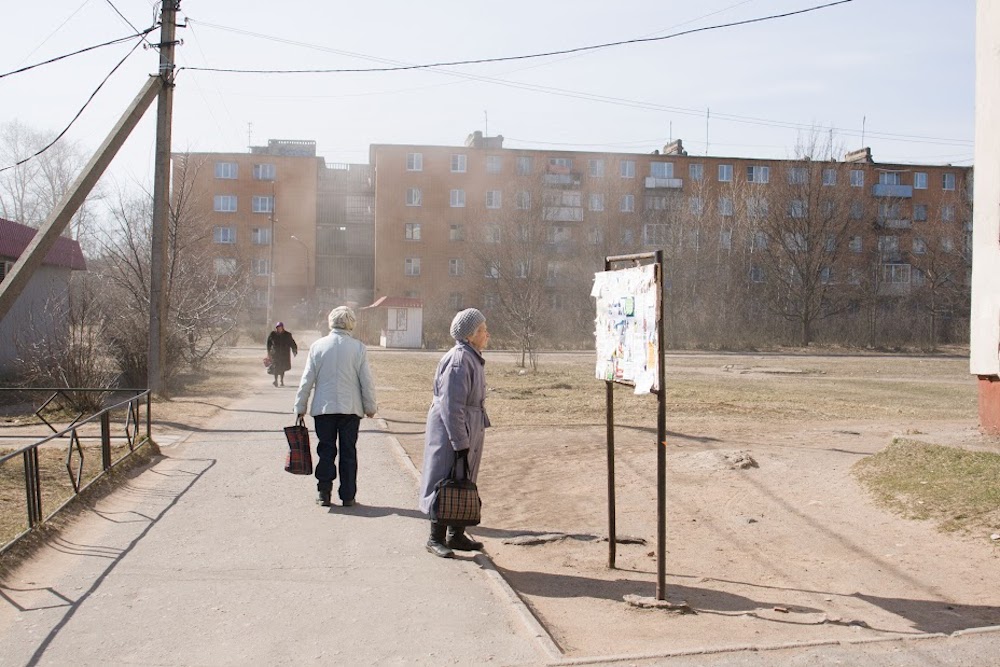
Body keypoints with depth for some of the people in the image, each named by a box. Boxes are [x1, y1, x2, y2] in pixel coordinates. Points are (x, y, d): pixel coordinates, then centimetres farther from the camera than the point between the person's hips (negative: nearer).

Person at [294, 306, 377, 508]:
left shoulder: (317, 346, -2)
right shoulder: (359, 348, -5)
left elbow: (307, 380, 0)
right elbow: (367, 381, -2)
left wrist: (300, 406, 8)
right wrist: (370, 406, 9)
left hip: (323, 408, 1)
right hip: (351, 408, -1)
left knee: (326, 451, 10)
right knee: (348, 453, 7)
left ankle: (324, 493, 9)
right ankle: (348, 496, 10)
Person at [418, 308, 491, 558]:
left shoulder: (473, 358, 11)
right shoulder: (458, 361, -20)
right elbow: (451, 406, -23)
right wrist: (460, 443, -23)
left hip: (468, 432, 10)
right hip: (449, 432, -10)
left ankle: (456, 535, 27)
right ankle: (436, 538, 11)